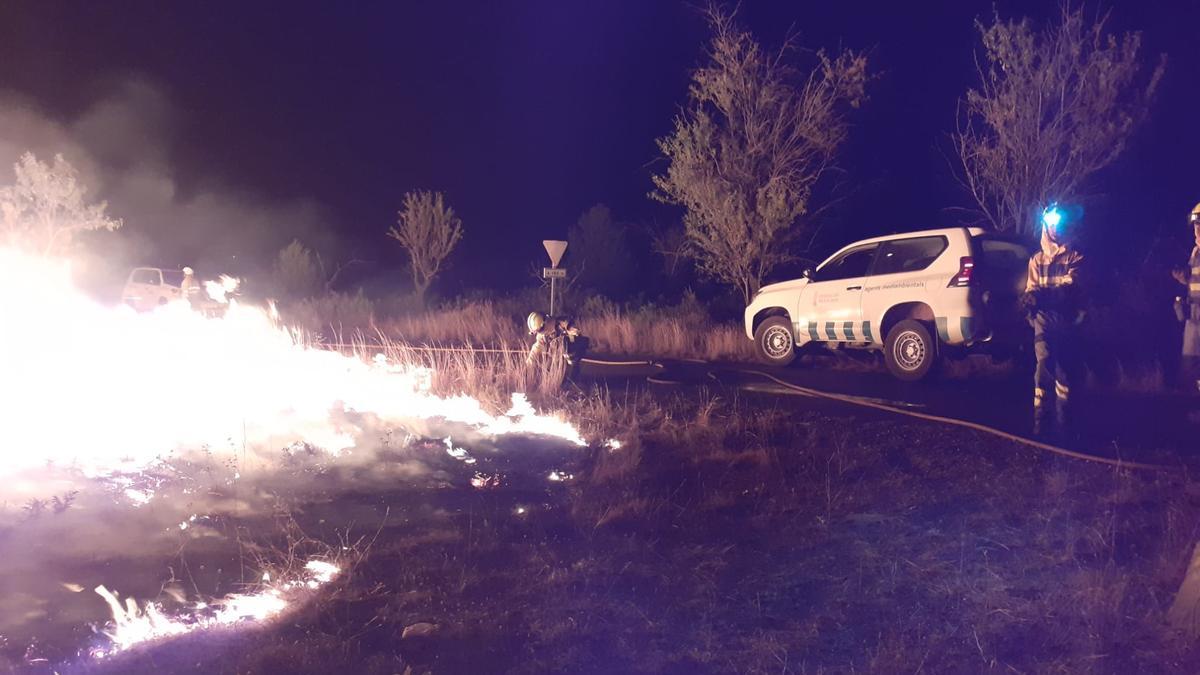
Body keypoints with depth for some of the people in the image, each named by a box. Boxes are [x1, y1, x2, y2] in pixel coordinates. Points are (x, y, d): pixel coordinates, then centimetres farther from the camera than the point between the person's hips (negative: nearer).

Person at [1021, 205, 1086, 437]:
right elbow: (1031, 288, 8)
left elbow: (1071, 286, -9)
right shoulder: (1036, 259, 16)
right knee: (1044, 364, -15)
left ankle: (1063, 419, 19)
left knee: (1065, 368, 5)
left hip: (1067, 319, 0)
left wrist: (1043, 294, -26)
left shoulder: (1074, 257, 7)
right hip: (1044, 319, 0)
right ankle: (1040, 419, -15)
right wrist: (1031, 296, -17)